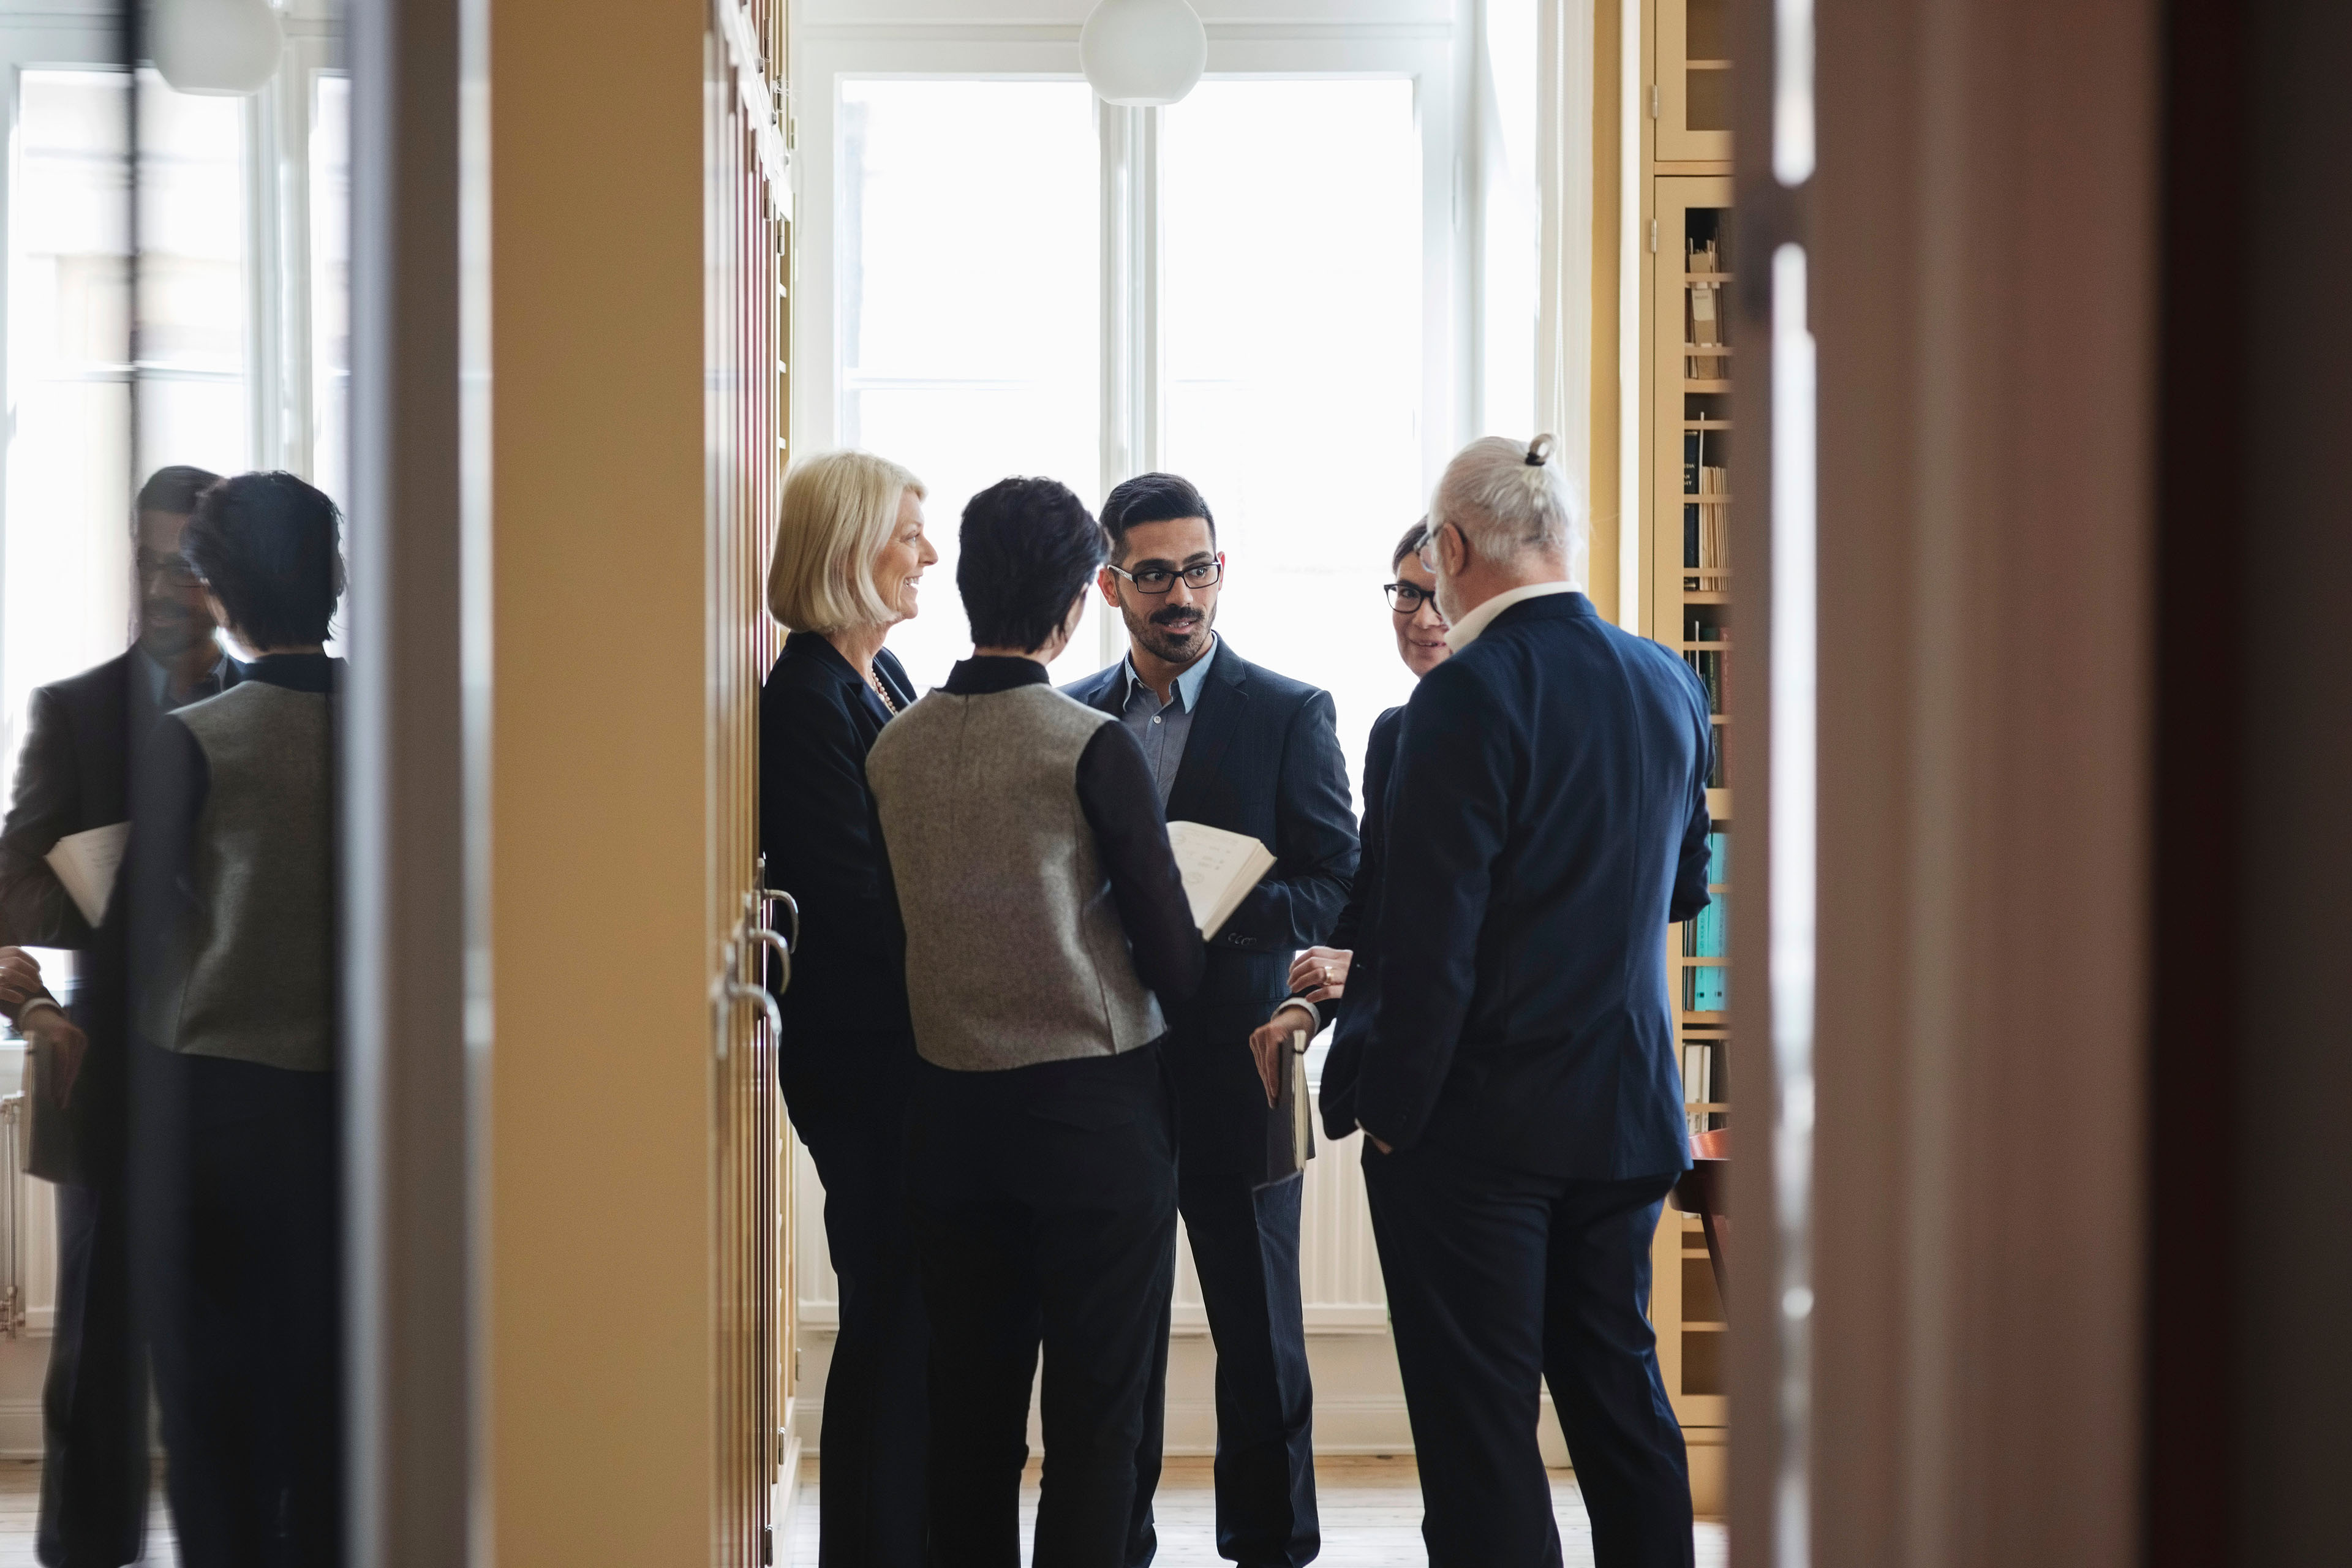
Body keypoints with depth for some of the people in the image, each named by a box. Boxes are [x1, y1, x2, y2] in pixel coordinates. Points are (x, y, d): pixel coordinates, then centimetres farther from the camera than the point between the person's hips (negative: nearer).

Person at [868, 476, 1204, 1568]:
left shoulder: (891, 748, 1)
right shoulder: (1092, 748, -13)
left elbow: (905, 923, 9)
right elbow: (1173, 958, -11)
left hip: (951, 1102, 5)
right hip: (1096, 1106, -5)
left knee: (971, 1407, 12)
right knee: (1097, 1415, 2)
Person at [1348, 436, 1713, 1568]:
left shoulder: (1469, 697, -18)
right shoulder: (1669, 685, 4)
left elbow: (1429, 938, -19)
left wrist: (1389, 1111, -10)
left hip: (1482, 1123, -7)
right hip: (1631, 1112, 7)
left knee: (1479, 1430, 1)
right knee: (1618, 1387, 18)